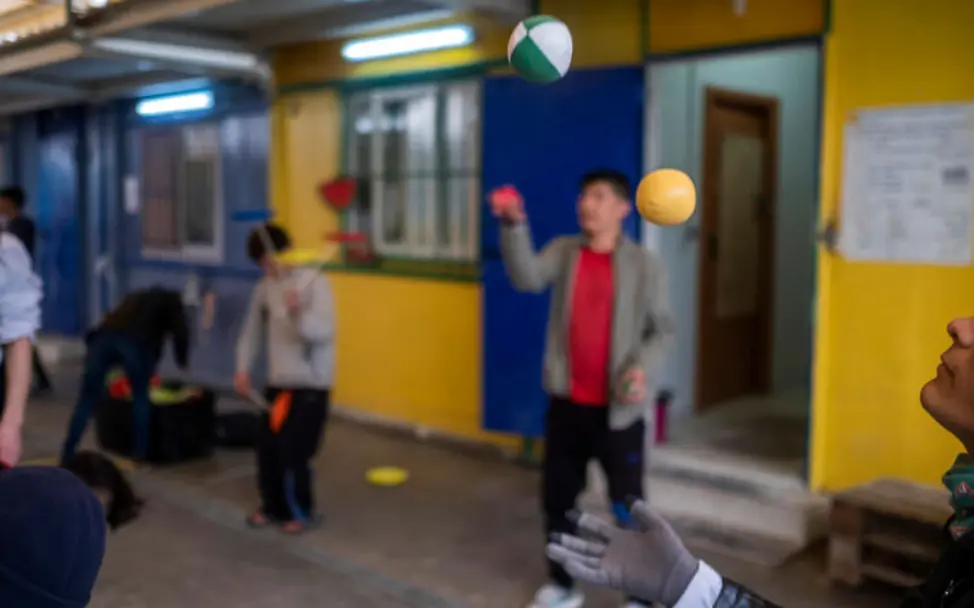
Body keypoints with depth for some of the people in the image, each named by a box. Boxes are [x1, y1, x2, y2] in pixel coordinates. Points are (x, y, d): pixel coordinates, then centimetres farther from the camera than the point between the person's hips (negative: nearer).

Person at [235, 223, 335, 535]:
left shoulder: (315, 282, -12)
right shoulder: (264, 287, 5)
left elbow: (324, 332, -23)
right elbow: (252, 330, 14)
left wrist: (298, 314, -41)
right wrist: (243, 369, 3)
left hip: (310, 385, -5)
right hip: (277, 382, 5)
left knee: (293, 451, -5)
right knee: (267, 448, 6)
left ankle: (300, 512, 15)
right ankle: (273, 506, 27)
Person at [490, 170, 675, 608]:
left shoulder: (645, 265, -5)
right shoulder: (563, 251, 2)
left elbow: (662, 330, -1)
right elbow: (527, 277, -17)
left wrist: (643, 366, -20)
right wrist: (514, 225, -31)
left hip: (618, 408, -3)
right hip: (566, 403, 3)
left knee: (628, 506, 4)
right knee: (558, 498, 15)